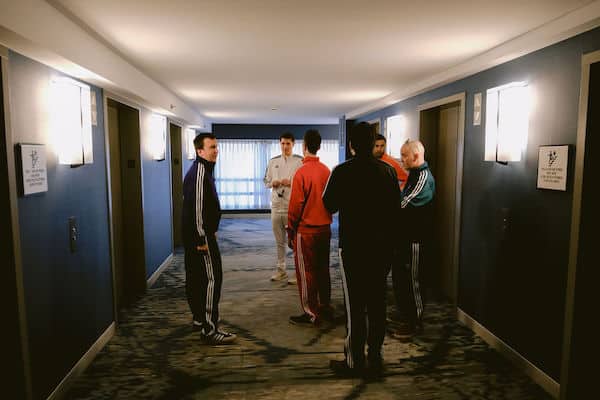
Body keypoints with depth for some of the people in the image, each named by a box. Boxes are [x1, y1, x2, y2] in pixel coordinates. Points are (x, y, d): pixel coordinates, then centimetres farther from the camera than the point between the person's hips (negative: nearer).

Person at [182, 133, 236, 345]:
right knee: (212, 278, -9)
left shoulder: (203, 170, 16)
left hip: (195, 236, 11)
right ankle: (209, 330, -5)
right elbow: (196, 207, -23)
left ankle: (199, 319, 30)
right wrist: (201, 238, -22)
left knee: (196, 278, 17)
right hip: (200, 236, -11)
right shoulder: (199, 172, -17)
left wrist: (210, 232, 22)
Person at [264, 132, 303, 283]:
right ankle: (280, 269, 25)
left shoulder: (299, 161, -4)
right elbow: (266, 181, 15)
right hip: (276, 206, 5)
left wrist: (291, 182, -18)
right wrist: (273, 183, -6)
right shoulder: (273, 161, 11)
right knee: (280, 241, 14)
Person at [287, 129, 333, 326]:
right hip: (325, 228, 6)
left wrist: (290, 231, -3)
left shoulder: (301, 172, -15)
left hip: (305, 230, -6)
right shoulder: (326, 171, 2)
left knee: (306, 272, 4)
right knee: (323, 269, 15)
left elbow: (295, 205, -13)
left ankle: (311, 314, 11)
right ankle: (325, 308, 26)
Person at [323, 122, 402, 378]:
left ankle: (354, 361, 12)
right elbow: (396, 209, 6)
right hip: (382, 246, 4)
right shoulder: (388, 171, 1)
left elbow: (329, 205, -1)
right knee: (377, 303, 12)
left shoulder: (342, 171, -10)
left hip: (353, 246, -4)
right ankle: (375, 358, 22)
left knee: (354, 304, 4)